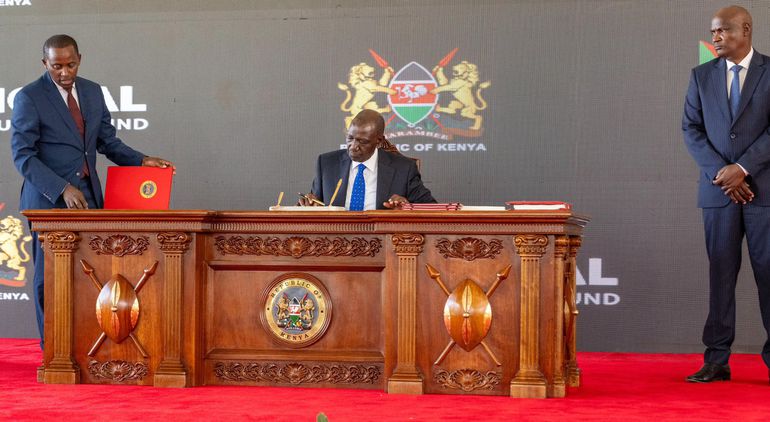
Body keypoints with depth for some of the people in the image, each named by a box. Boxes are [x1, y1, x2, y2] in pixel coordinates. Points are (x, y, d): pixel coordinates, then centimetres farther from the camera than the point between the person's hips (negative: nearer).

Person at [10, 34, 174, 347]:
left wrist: (141, 160, 1)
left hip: (88, 196, 5)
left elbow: (107, 141, 18)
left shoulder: (92, 92, 12)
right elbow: (22, 154, -12)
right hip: (49, 199, -4)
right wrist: (62, 189, -21)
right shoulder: (29, 98, -6)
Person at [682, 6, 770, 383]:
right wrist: (721, 174, -8)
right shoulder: (701, 76, 10)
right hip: (718, 192, 2)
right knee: (720, 274, 3)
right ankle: (717, 361, 5)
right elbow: (691, 130, 4)